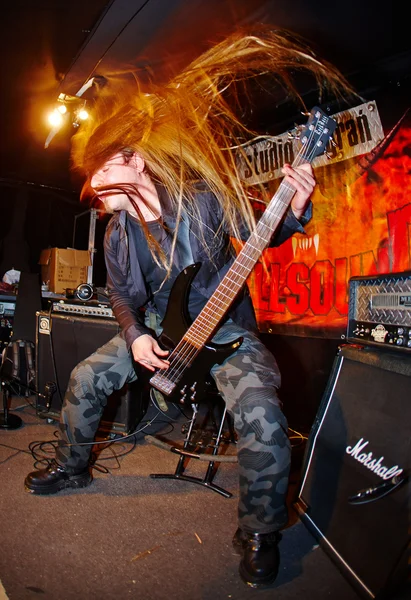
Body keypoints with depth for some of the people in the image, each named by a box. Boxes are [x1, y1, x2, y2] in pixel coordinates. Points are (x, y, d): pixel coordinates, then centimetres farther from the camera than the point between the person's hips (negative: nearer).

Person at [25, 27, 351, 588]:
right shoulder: (118, 234, -3)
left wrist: (294, 209, -27)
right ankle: (72, 468, 32)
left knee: (262, 417, -28)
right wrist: (135, 335, -10)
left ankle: (259, 531, 1)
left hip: (226, 326, -5)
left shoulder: (203, 198, -16)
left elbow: (261, 235, -6)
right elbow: (122, 295, 8)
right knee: (86, 378, 3)